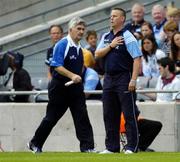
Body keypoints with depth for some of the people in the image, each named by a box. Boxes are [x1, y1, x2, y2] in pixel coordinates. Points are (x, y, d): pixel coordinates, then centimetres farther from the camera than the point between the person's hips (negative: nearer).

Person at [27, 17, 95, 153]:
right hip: (60, 87, -6)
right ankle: (35, 144, 19)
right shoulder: (62, 45, -12)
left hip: (76, 87, 6)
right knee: (51, 118, 4)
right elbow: (57, 66, -20)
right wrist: (72, 76, -30)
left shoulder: (79, 48, 12)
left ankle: (87, 147, -8)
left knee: (82, 116, -6)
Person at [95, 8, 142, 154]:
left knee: (129, 114, -5)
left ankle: (132, 147, -4)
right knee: (109, 115, 9)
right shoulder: (106, 37, 14)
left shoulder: (127, 37, -8)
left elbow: (137, 59, -14)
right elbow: (97, 54, 8)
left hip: (124, 78, -7)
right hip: (109, 79, 7)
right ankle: (112, 147, 16)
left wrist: (133, 80, -20)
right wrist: (111, 46, -7)